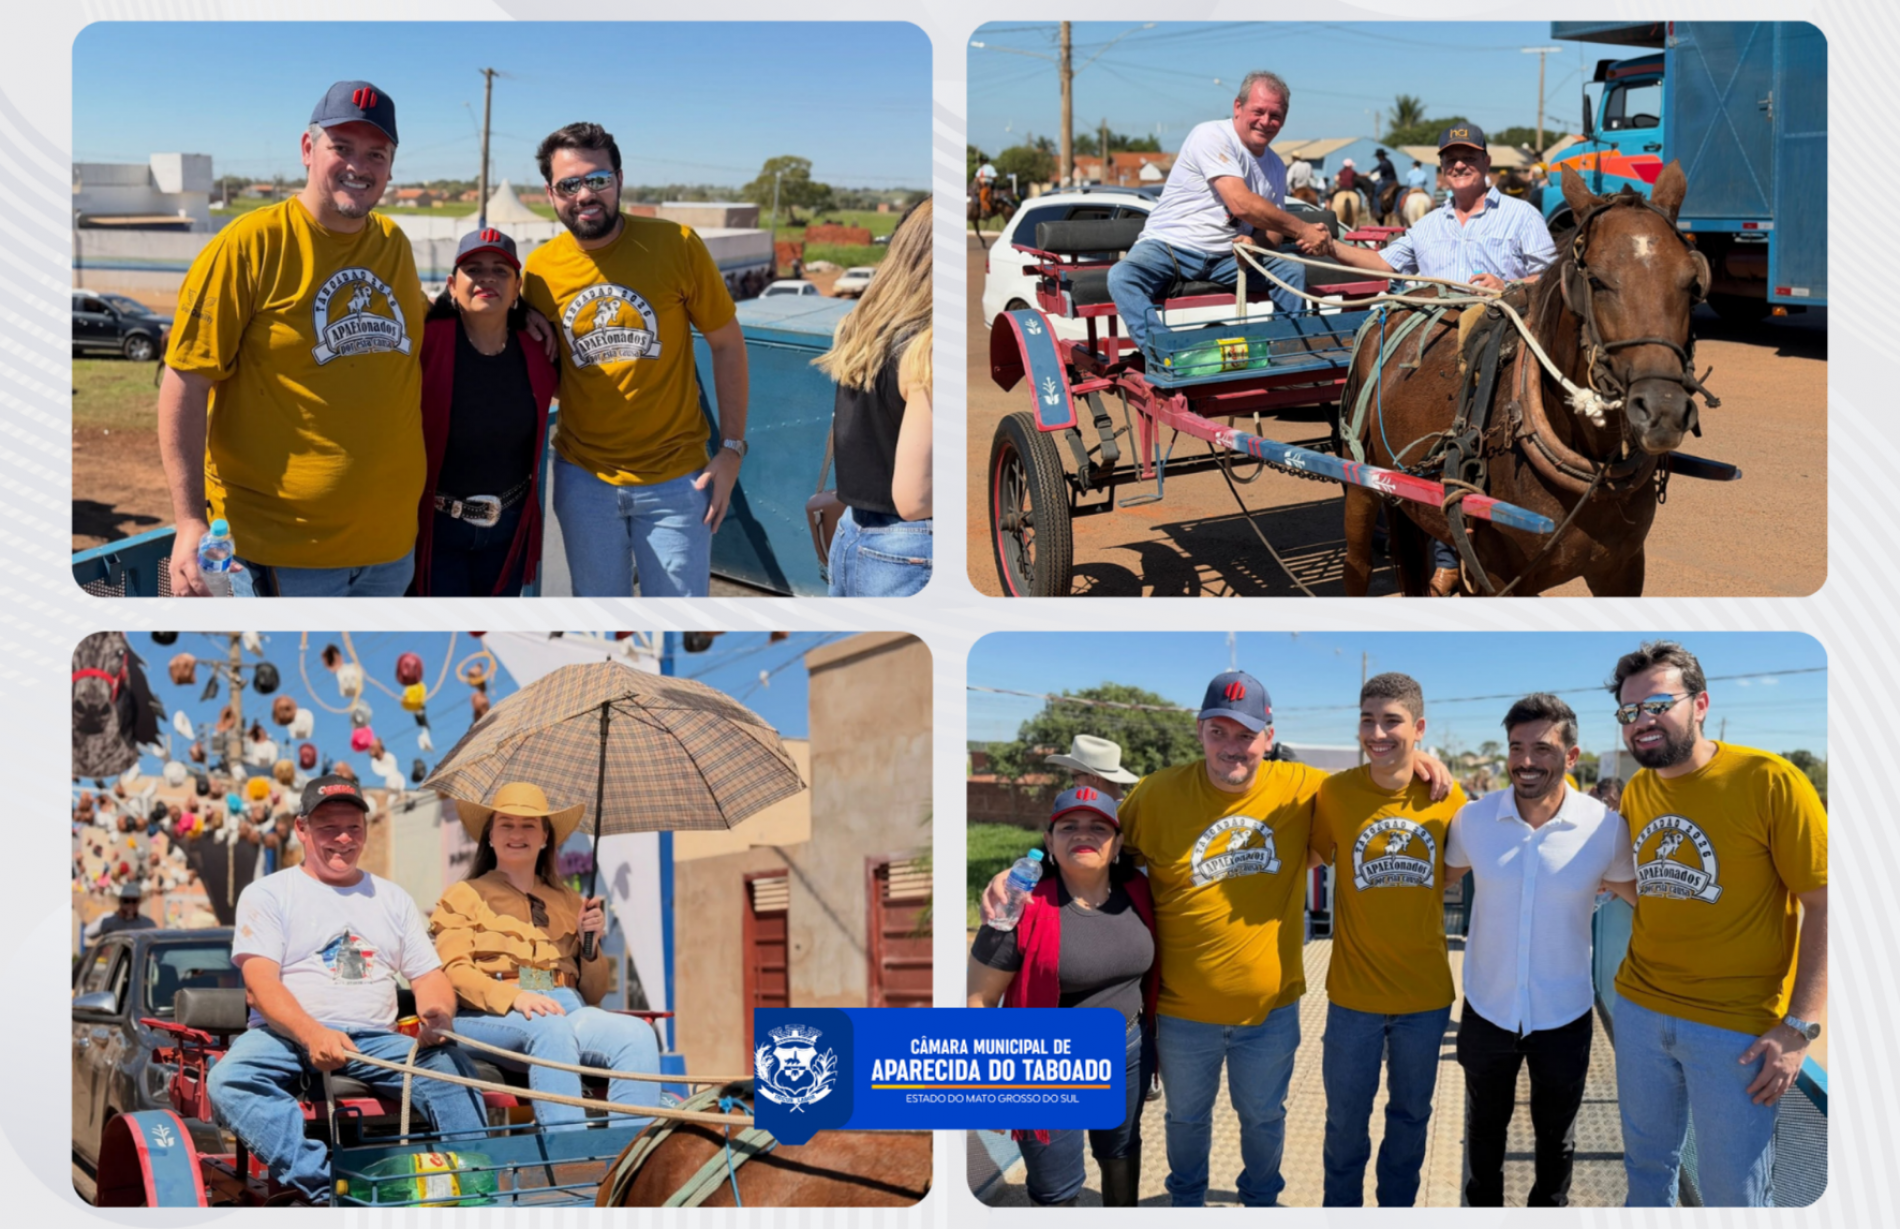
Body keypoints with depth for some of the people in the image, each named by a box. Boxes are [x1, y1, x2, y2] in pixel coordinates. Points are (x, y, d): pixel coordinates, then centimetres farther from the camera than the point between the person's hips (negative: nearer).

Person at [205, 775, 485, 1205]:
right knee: (230, 1080, -36)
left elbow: (429, 976, 15)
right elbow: (260, 984, -4)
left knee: (450, 1065, -28)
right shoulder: (268, 894, 10)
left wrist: (438, 1013, -12)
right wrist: (312, 1035, -24)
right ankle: (325, 1185, -48)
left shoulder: (392, 898, 22)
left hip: (376, 1040, 3)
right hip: (288, 1037, -2)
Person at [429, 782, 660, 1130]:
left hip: (568, 1009, 4)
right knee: (550, 1028, -40)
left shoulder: (568, 902, 28)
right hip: (488, 1017, -4)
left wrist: (591, 943, 3)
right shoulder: (463, 897, 17)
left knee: (638, 1034, -30)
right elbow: (453, 972, -1)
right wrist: (514, 997, -20)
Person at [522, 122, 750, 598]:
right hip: (584, 477, 2)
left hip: (675, 479, -2)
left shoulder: (675, 245, -11)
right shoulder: (540, 269, -3)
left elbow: (727, 344, -3)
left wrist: (731, 450, -6)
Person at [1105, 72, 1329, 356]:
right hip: (1168, 247, -6)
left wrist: (1255, 243, -14)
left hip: (1225, 258, 6)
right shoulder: (1212, 136, -12)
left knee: (1293, 271, -13)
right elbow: (1241, 204, -22)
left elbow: (1273, 231, 12)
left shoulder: (1275, 166, 12)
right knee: (1122, 277, -35)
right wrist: (1303, 230, -18)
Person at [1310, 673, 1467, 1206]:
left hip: (1426, 994, 1)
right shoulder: (1335, 792, -11)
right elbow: (1314, 856, 3)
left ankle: (1397, 1209, 37)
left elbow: (1450, 872, 8)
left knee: (1410, 1117, 18)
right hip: (1354, 994, -1)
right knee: (1345, 1122, 12)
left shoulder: (1448, 798, -8)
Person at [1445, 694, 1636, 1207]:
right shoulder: (1472, 819, -11)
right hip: (1488, 1007, 1)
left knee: (1556, 1136, 19)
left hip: (1564, 1013, -1)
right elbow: (1444, 876, 9)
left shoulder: (1605, 828, -15)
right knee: (1485, 1127, 21)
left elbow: (1633, 889, 4)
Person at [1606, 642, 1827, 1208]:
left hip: (1736, 1026, -5)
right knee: (1646, 1163, 18)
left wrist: (1800, 1027, -19)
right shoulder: (1636, 792, 4)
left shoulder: (1770, 781, -15)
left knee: (1733, 1190, 5)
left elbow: (1825, 905, -14)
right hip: (1639, 1010, 5)